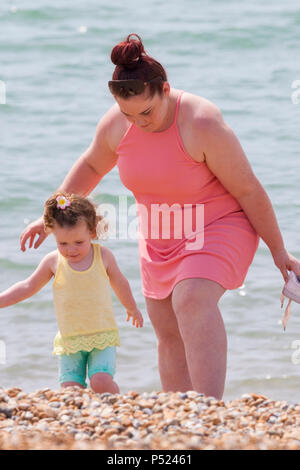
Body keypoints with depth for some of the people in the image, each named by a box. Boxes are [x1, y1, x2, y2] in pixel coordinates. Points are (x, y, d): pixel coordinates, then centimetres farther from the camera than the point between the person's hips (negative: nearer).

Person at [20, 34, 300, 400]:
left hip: (217, 226, -7)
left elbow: (249, 190, -19)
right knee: (169, 334, 7)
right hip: (161, 237, 7)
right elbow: (91, 166, 12)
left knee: (193, 302, -31)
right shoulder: (116, 124, -11)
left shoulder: (203, 125, -28)